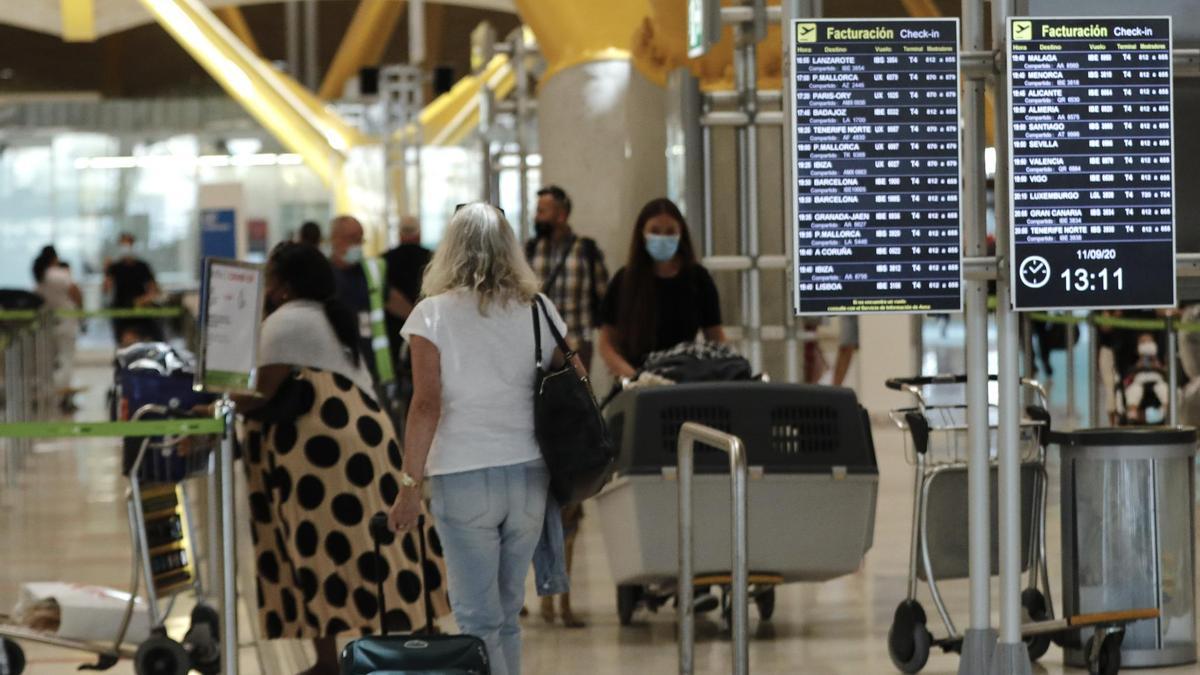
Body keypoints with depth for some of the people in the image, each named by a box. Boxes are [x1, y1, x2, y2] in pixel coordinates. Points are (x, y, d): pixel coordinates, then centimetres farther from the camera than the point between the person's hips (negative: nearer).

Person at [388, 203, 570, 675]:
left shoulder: (433, 314, -5)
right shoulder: (538, 311, 5)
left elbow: (426, 406, -12)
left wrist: (410, 485, -9)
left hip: (464, 477, -4)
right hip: (529, 476, 4)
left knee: (478, 618, -1)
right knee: (507, 612, 15)